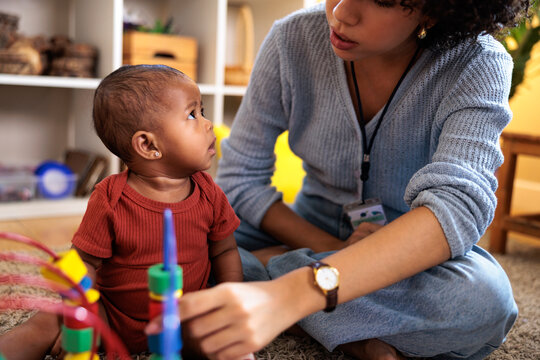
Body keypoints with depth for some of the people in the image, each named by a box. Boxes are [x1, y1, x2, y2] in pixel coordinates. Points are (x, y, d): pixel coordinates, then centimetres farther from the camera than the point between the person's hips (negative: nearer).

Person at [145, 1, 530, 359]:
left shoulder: (477, 65, -20)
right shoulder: (294, 38, -14)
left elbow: (458, 206, -37)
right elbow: (239, 178, -8)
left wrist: (288, 295, -50)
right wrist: (331, 250, -23)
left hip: (423, 252, -1)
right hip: (316, 234, 2)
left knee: (482, 299, -35)